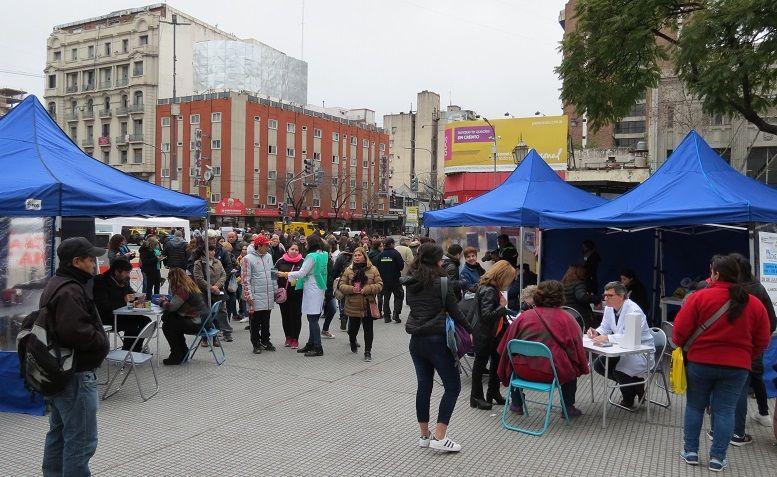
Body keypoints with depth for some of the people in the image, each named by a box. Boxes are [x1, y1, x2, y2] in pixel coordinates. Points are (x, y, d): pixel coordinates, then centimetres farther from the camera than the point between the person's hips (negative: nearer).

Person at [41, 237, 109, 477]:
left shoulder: (54, 285, 13)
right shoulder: (70, 290, -22)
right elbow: (76, 331, -33)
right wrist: (101, 341, -14)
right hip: (75, 376, -11)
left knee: (58, 433, 22)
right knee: (81, 440, -2)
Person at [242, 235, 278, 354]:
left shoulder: (269, 256, 9)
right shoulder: (248, 259, -11)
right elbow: (245, 280, -12)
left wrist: (276, 290, 16)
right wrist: (249, 296, -15)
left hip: (269, 297, 6)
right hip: (256, 297, -6)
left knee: (266, 322, 15)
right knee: (255, 322, 4)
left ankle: (265, 341, 26)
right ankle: (256, 344, 13)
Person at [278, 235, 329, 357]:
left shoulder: (312, 256, -16)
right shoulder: (324, 255, 10)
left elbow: (302, 273, -14)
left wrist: (286, 274, -4)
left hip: (312, 290, -9)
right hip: (319, 289, 9)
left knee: (313, 319, -6)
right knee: (313, 318, 13)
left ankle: (318, 348, -5)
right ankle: (311, 344, 20)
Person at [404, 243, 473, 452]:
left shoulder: (411, 283, 6)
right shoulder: (440, 282, -13)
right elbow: (454, 311, -8)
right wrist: (469, 331, 5)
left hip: (416, 340, 7)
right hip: (436, 340, -7)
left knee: (423, 386, 15)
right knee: (452, 386, 3)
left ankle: (424, 435, 22)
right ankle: (440, 437, -1)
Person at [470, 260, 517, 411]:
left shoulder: (492, 288, 4)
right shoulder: (488, 291, -26)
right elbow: (487, 315, -31)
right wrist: (502, 307, -22)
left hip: (493, 334, 9)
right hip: (484, 335, -9)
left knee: (497, 362, 18)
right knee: (480, 364, 6)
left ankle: (493, 393, 33)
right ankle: (476, 397, 22)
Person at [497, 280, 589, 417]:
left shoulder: (524, 316, 2)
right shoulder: (566, 318, -4)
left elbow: (507, 345, 9)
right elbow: (577, 347, 1)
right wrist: (582, 368, 19)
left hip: (523, 371, 2)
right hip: (552, 373, -2)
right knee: (572, 368, 27)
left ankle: (516, 404, 36)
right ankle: (568, 408, 28)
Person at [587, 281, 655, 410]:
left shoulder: (634, 311, -25)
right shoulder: (609, 308, 0)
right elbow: (605, 328, 6)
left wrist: (607, 338, -47)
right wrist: (596, 333, -18)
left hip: (642, 351, -8)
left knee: (619, 370, -29)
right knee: (598, 365, -5)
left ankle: (628, 400, 4)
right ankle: (633, 383, 12)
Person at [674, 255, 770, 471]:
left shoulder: (699, 297, -12)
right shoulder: (755, 304, -1)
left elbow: (680, 330, -10)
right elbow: (762, 341, 5)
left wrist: (681, 346, 9)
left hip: (700, 362, -2)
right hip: (737, 367, 2)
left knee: (694, 406, 13)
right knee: (725, 411, 9)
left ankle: (690, 451, 18)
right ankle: (717, 458, 12)